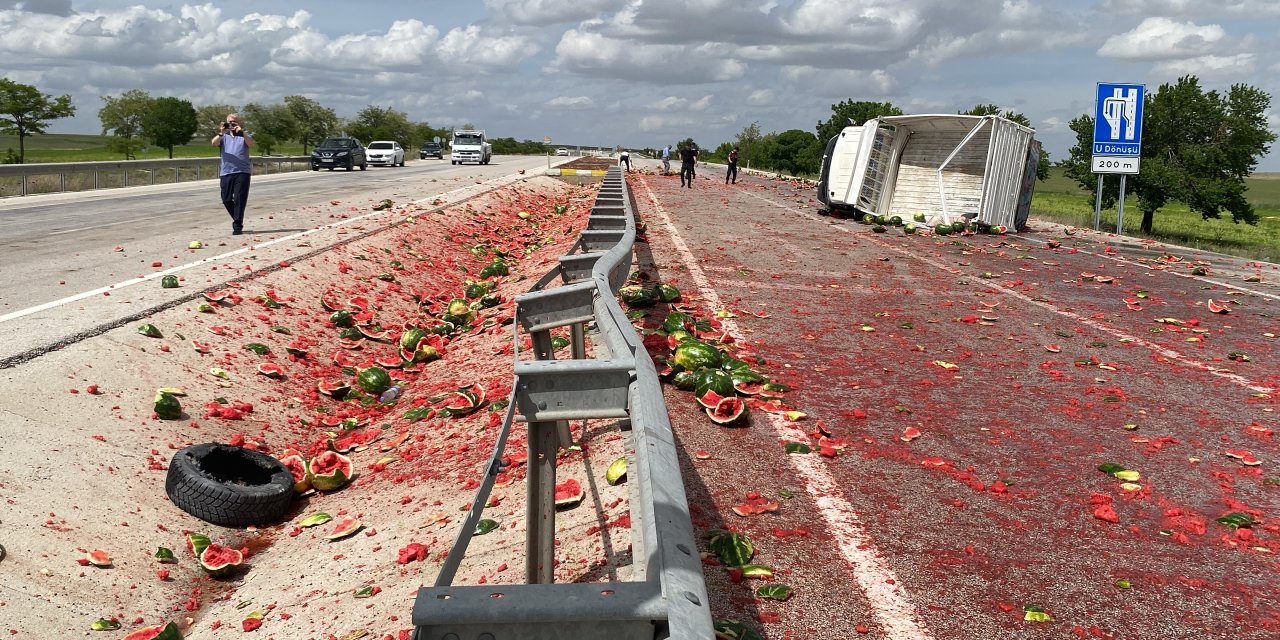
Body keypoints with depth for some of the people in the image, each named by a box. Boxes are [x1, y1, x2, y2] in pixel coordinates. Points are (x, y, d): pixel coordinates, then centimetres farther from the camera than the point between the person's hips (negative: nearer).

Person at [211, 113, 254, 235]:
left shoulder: (244, 135, 11)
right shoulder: (223, 136, 14)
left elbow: (251, 144, -11)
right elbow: (214, 143, -6)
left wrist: (241, 132, -25)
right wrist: (222, 133, -23)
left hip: (242, 171, -2)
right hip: (226, 172, 3)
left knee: (239, 199, -8)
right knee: (226, 199, 5)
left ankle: (237, 226, -5)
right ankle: (237, 220, 26)